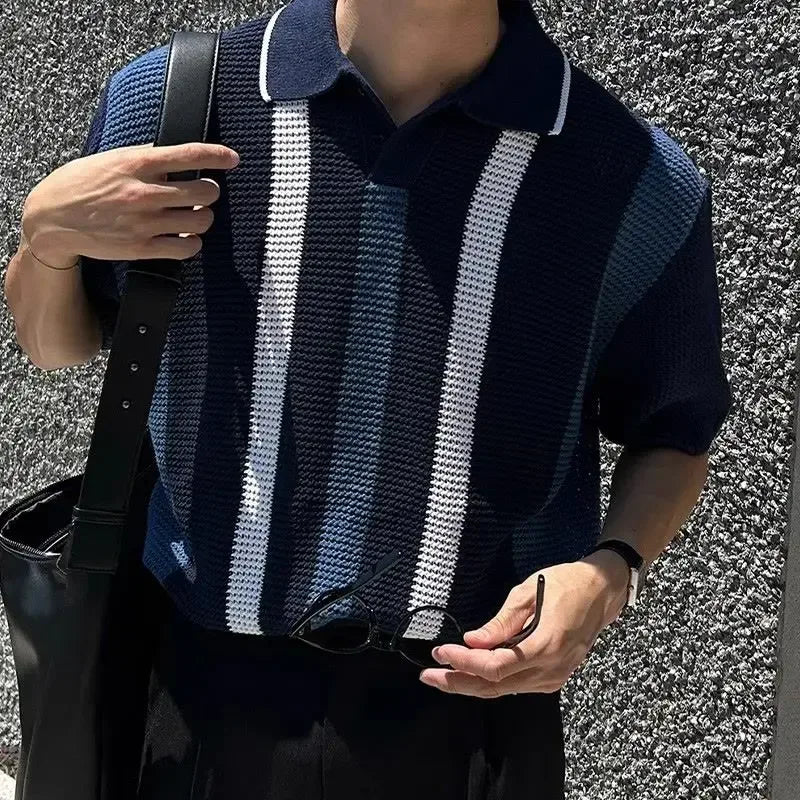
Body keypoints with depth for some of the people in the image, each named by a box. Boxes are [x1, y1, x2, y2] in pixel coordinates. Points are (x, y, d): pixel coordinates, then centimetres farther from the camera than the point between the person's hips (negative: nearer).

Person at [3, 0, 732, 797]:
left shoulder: (641, 185, -11)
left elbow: (672, 435, 5)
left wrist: (611, 571, -15)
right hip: (206, 692, 2)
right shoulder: (165, 100, -8)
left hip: (471, 713, -1)